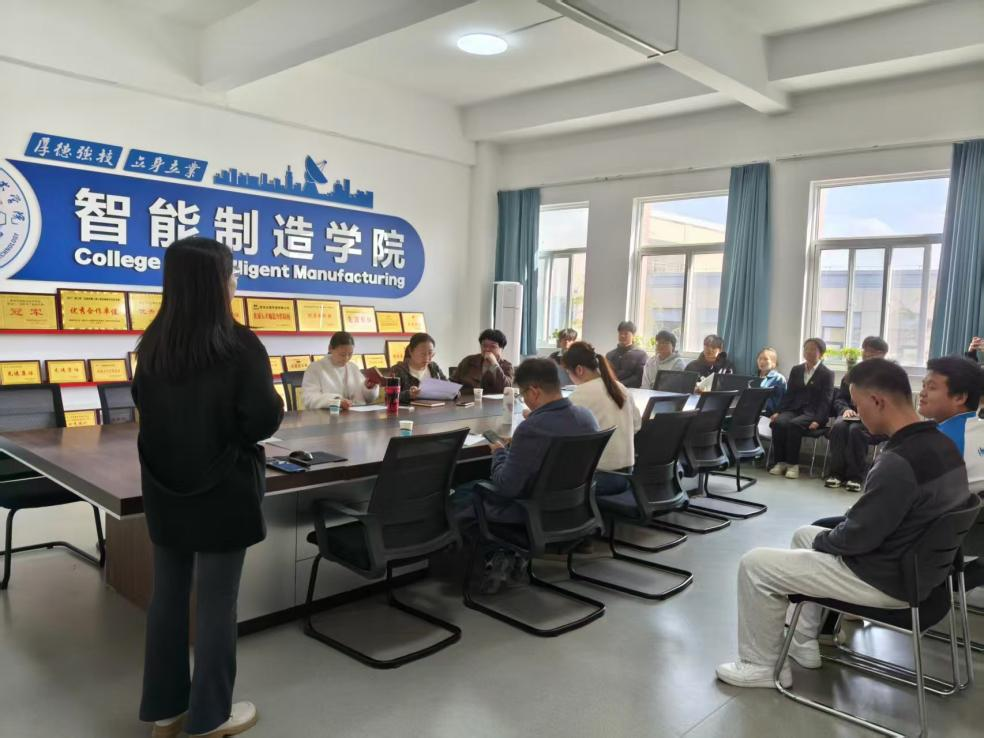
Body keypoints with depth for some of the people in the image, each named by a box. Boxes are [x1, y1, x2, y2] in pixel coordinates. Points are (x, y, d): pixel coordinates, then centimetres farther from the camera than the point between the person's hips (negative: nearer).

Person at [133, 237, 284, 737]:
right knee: (216, 602, 5)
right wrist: (275, 405, 2)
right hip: (222, 489, -6)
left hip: (165, 487, 6)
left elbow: (144, 406, 15)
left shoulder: (152, 344, 2)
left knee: (167, 594, 15)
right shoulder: (239, 345, -17)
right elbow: (264, 420, -18)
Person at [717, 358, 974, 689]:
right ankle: (804, 644, 31)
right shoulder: (941, 444, 1)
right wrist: (822, 536, 9)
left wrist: (821, 541, -3)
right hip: (913, 563, 10)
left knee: (754, 564, -6)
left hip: (885, 579, -10)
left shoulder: (898, 463, -30)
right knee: (804, 535, 27)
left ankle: (761, 665, 12)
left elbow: (858, 537, -24)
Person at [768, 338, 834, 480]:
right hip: (793, 409, 4)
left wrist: (818, 420, -19)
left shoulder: (827, 374, 4)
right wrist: (778, 411, 0)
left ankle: (793, 464, -26)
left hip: (811, 413, -4)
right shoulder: (796, 370, 19)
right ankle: (780, 462, -22)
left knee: (794, 424, -35)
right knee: (778, 422, -29)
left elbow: (825, 400, -4)